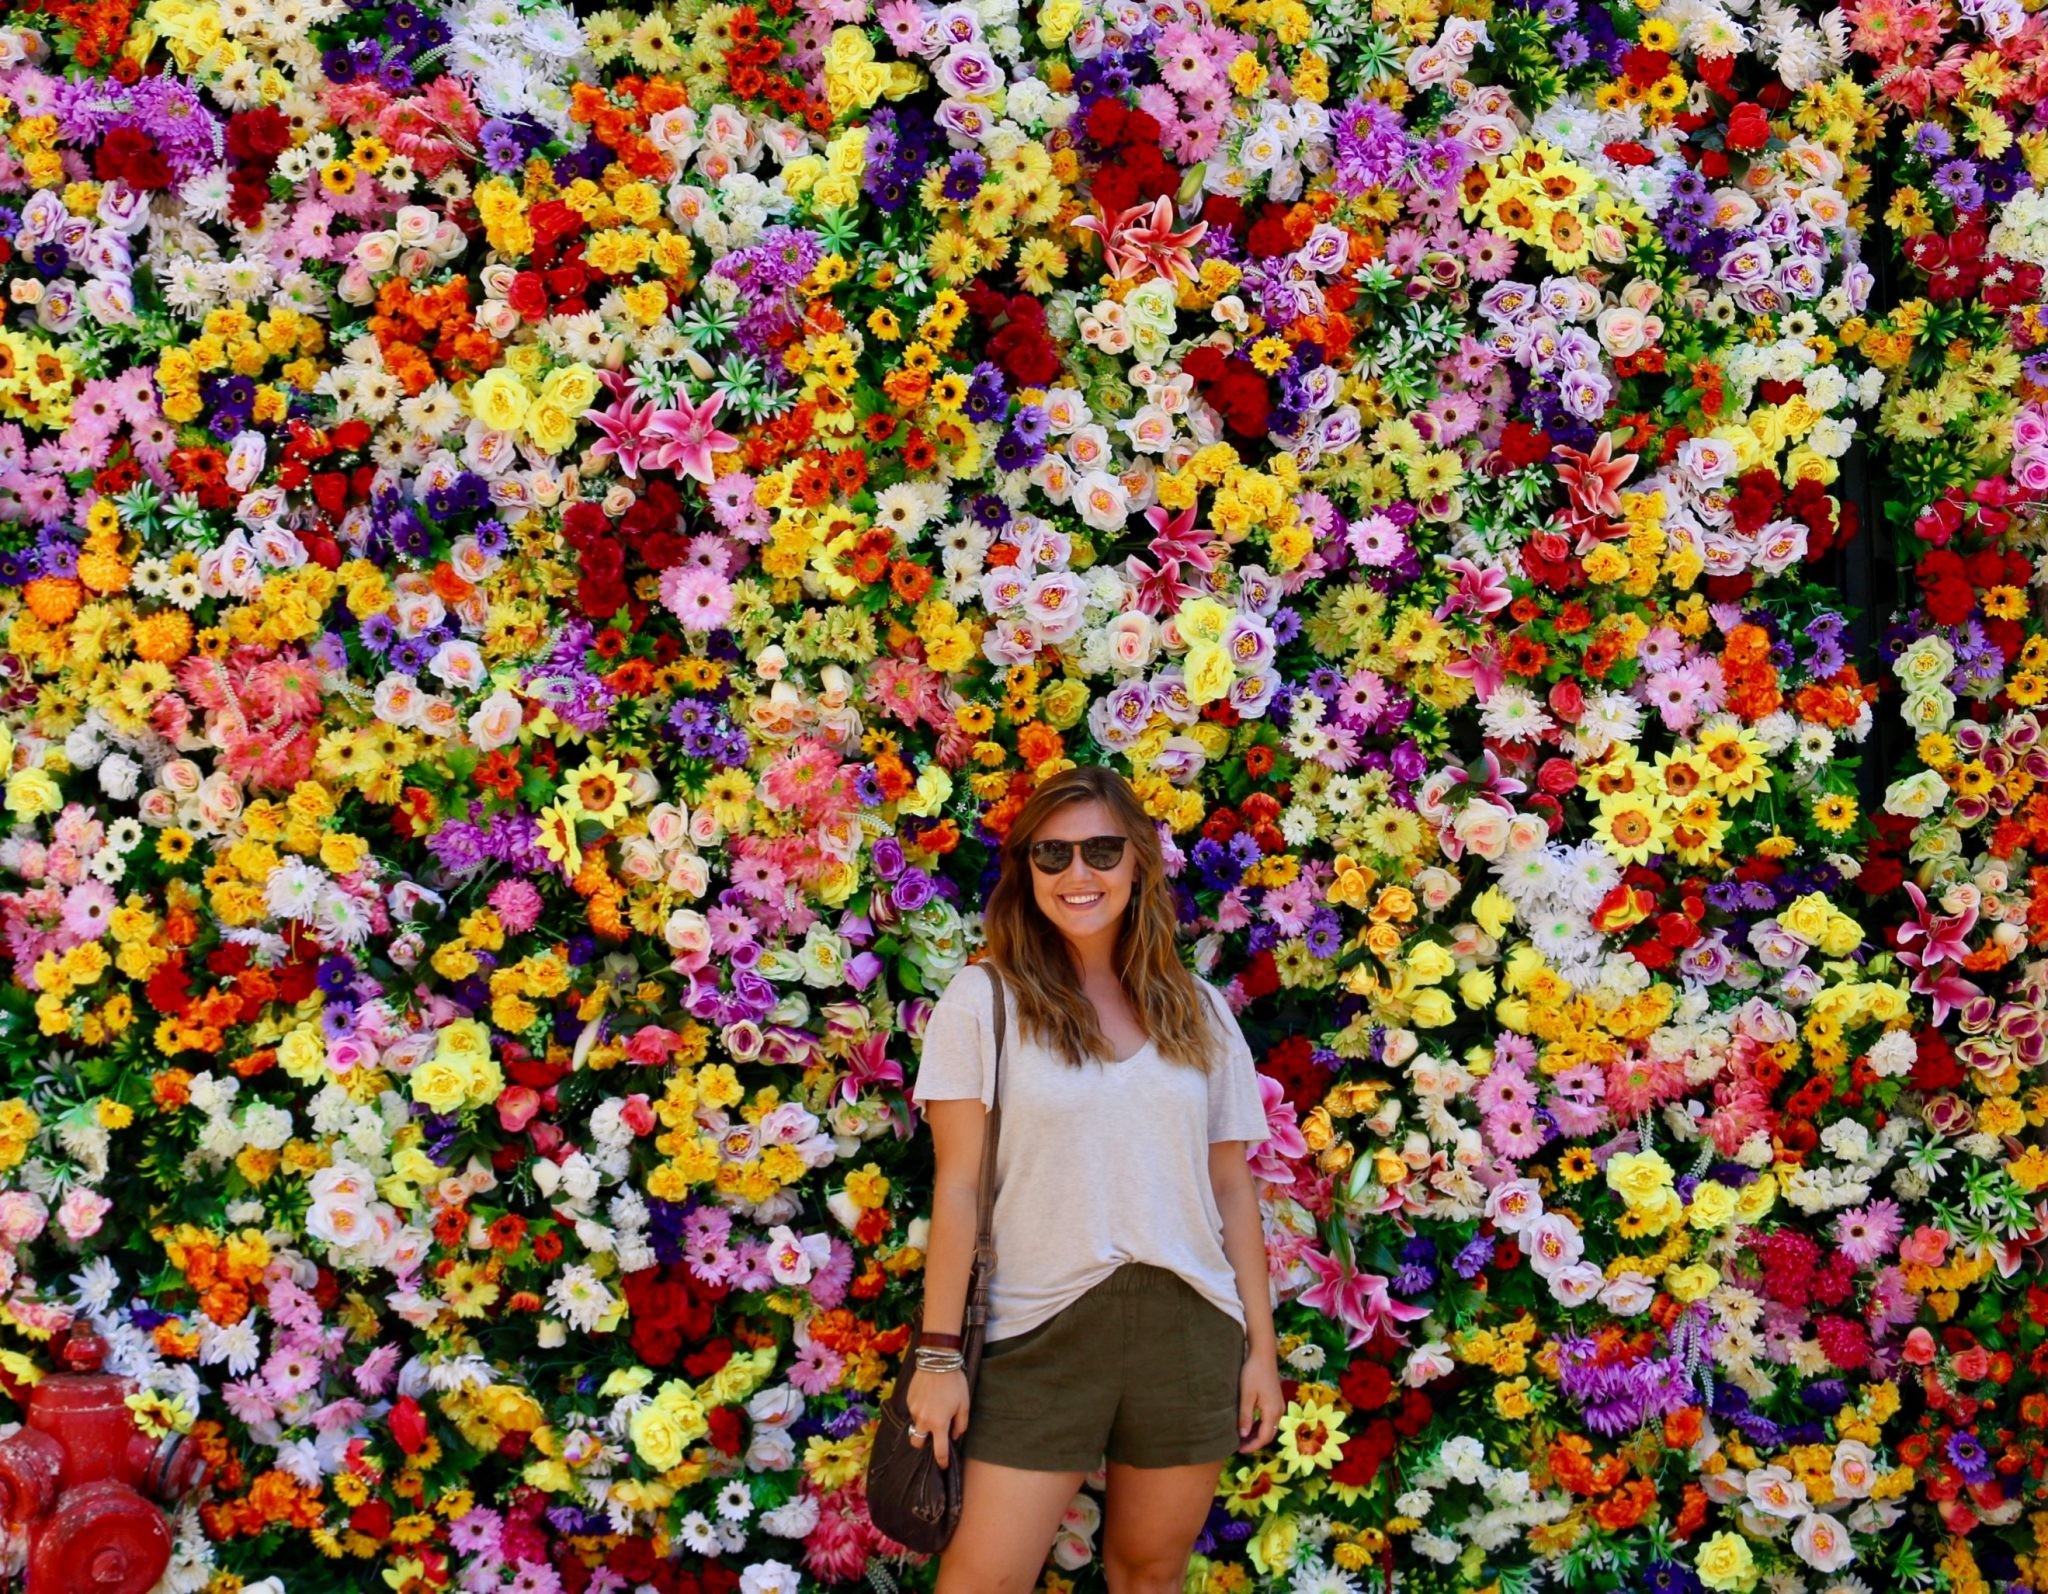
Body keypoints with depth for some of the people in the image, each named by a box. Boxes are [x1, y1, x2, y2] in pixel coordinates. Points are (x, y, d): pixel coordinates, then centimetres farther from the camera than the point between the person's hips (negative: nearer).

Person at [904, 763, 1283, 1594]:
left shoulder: (1199, 1011, 10)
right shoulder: (984, 998, 0)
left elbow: (1231, 1187, 11)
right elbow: (958, 1185, -3)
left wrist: (1261, 1345, 7)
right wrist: (939, 1355, -7)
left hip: (1190, 1331, 3)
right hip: (1038, 1333, -3)